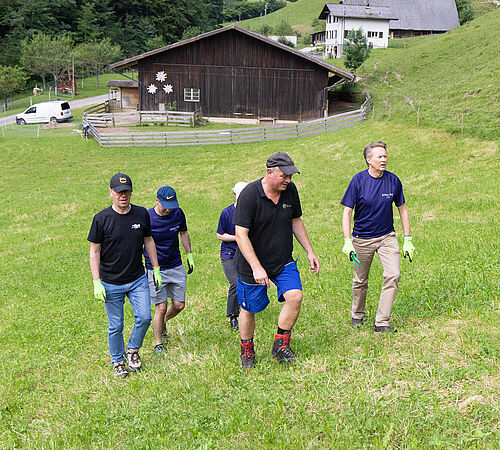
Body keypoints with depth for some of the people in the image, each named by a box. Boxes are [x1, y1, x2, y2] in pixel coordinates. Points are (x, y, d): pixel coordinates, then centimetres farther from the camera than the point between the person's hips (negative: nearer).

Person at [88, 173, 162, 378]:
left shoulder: (141, 214, 0)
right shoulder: (101, 218, -10)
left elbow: (148, 241, 13)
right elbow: (94, 251, -5)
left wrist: (156, 269, 11)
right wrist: (97, 282, -10)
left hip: (138, 279, 3)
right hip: (111, 283, -3)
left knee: (144, 317, -5)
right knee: (116, 326, 6)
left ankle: (133, 351, 22)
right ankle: (118, 361, 28)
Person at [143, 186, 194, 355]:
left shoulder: (178, 213, -3)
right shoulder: (146, 218, -16)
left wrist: (189, 255, 16)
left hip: (176, 267, 4)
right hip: (155, 270, -4)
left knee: (179, 305, 5)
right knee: (161, 308, -4)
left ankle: (162, 323, 36)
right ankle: (158, 343, 14)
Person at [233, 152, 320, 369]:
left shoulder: (290, 190, -3)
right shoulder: (249, 195, -21)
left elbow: (296, 221, 13)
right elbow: (241, 234, -23)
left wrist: (310, 251, 11)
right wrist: (256, 268, -29)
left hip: (283, 261, 4)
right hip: (253, 263, -4)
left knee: (295, 296, -15)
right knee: (249, 309, 7)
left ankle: (280, 347, 4)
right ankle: (247, 351, 33)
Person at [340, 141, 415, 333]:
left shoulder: (393, 180, -4)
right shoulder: (358, 180, -11)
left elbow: (402, 209, 7)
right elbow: (347, 212, -9)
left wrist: (408, 240, 4)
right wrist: (347, 241, -18)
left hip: (387, 237, 2)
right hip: (362, 239, -2)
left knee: (393, 276, -14)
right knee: (360, 281, 10)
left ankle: (382, 322, -4)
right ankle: (357, 315, 36)